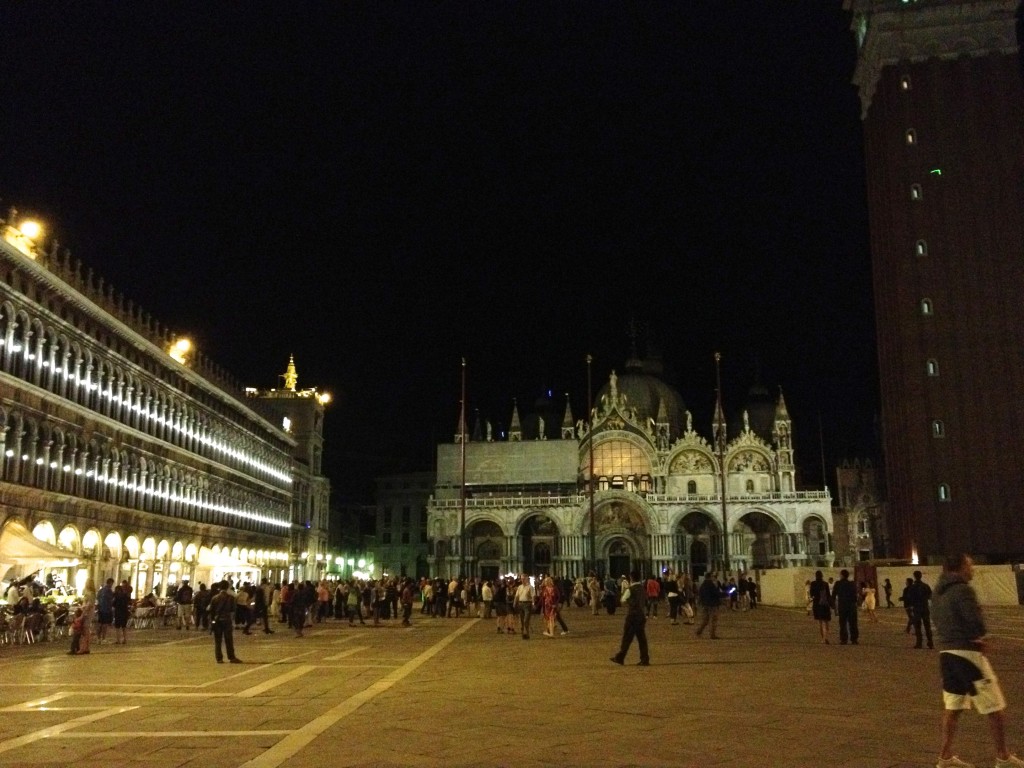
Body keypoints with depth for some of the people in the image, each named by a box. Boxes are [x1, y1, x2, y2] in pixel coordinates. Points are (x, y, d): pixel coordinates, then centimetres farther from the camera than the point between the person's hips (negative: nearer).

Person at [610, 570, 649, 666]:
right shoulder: (643, 588, 8)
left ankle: (620, 658, 9)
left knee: (627, 637, 1)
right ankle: (645, 660, 6)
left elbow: (623, 601, -2)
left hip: (632, 615, -6)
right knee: (641, 638, 8)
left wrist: (623, 592, 13)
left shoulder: (630, 589, -12)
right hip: (642, 615, 6)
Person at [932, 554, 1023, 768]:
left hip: (947, 652, 8)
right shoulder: (963, 590, -16)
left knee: (952, 707, 13)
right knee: (995, 706, 5)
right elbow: (977, 623, -21)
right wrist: (978, 637, 1)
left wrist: (974, 637, 6)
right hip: (967, 653, -8)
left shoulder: (939, 592, 12)